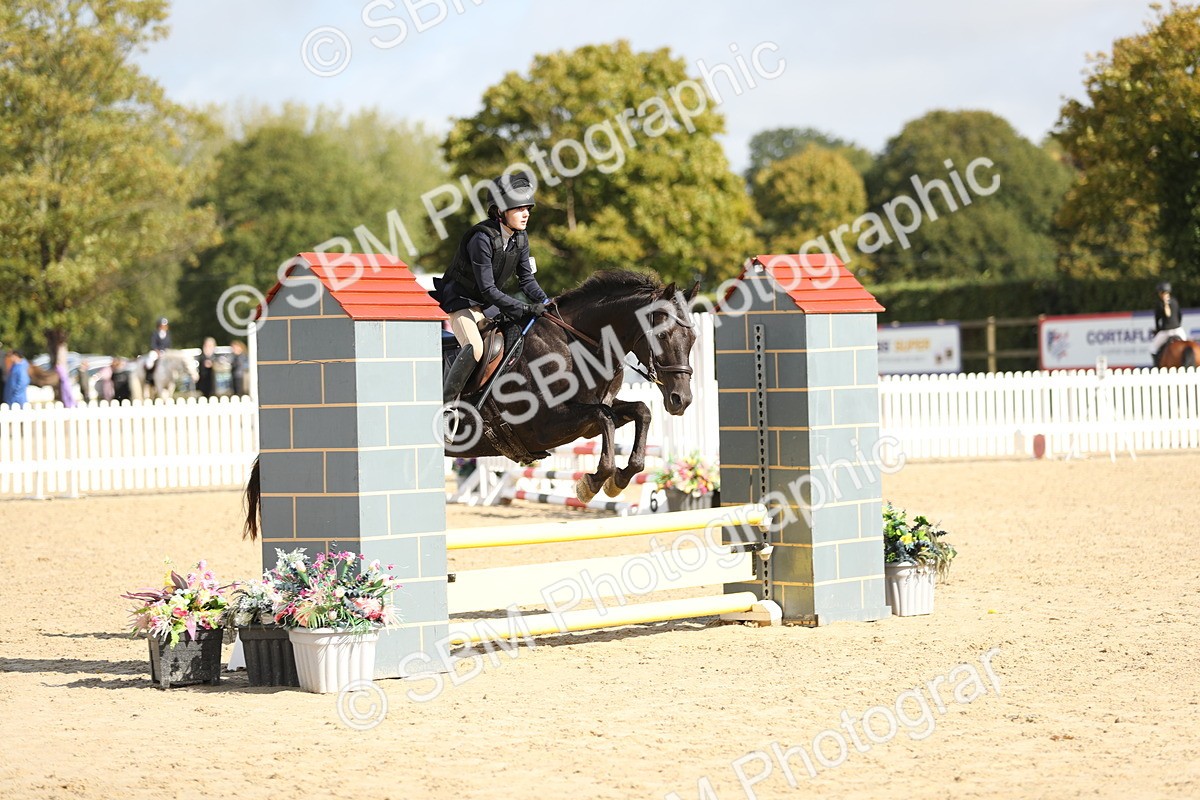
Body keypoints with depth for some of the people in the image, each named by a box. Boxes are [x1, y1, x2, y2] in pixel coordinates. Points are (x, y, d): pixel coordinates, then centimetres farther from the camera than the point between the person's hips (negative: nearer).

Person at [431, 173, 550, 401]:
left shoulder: (520, 237, -4)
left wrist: (545, 302, -13)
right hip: (459, 300, -9)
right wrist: (525, 309, -30)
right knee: (475, 348, -29)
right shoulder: (483, 238, -29)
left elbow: (526, 277, 4)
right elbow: (488, 290, -29)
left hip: (484, 304, 9)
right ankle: (445, 404, -23)